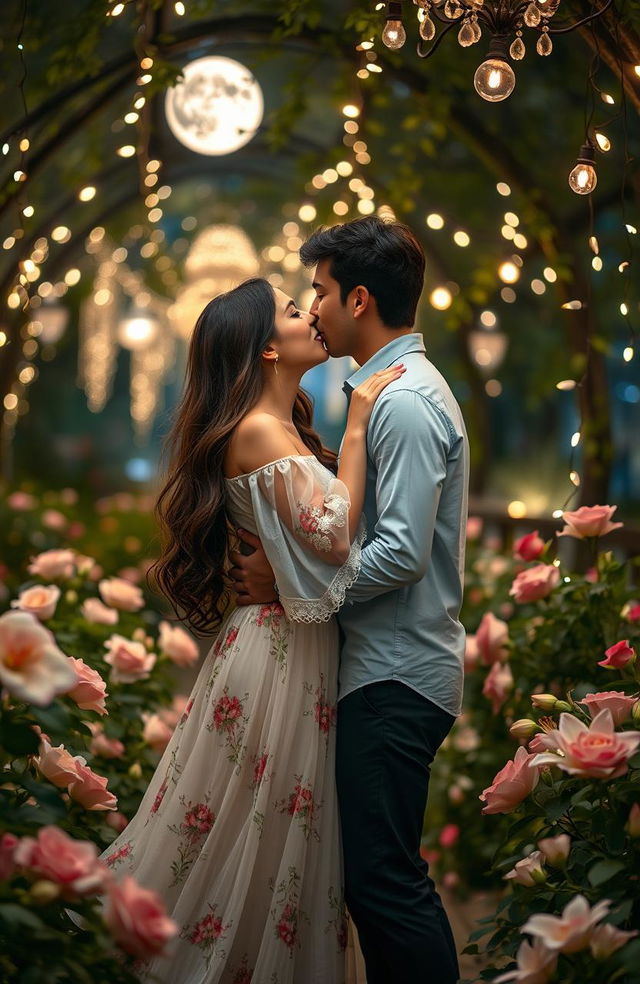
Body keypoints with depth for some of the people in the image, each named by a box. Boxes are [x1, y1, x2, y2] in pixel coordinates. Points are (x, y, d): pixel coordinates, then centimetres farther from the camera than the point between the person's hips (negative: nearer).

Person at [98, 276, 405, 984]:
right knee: (255, 837, 2)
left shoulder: (282, 426, 14)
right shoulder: (258, 430, -16)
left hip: (301, 648, 10)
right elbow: (333, 536, -25)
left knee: (285, 827, 16)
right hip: (280, 652, -10)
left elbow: (326, 529, 9)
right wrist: (356, 428, -19)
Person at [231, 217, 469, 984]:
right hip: (384, 665, 10)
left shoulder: (405, 403, -17)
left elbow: (402, 553, -23)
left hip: (397, 676, -10)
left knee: (383, 878, -7)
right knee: (378, 871, 15)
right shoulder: (396, 390, 15)